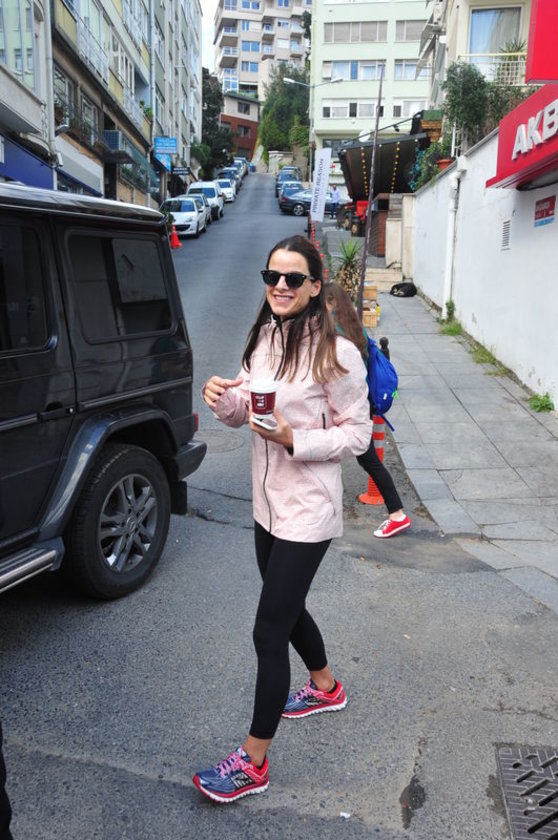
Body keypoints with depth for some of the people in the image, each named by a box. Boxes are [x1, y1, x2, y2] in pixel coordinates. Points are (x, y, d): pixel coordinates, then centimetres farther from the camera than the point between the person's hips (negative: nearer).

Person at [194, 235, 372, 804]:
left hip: (307, 512, -8)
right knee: (287, 609, 24)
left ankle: (252, 762, 17)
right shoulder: (264, 340, 5)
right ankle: (325, 687, 52)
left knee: (268, 633, -1)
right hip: (267, 503, 8)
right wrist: (223, 398, -12)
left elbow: (358, 434, -13)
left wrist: (295, 440, -25)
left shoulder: (335, 353, -17)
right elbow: (244, 412, 11)